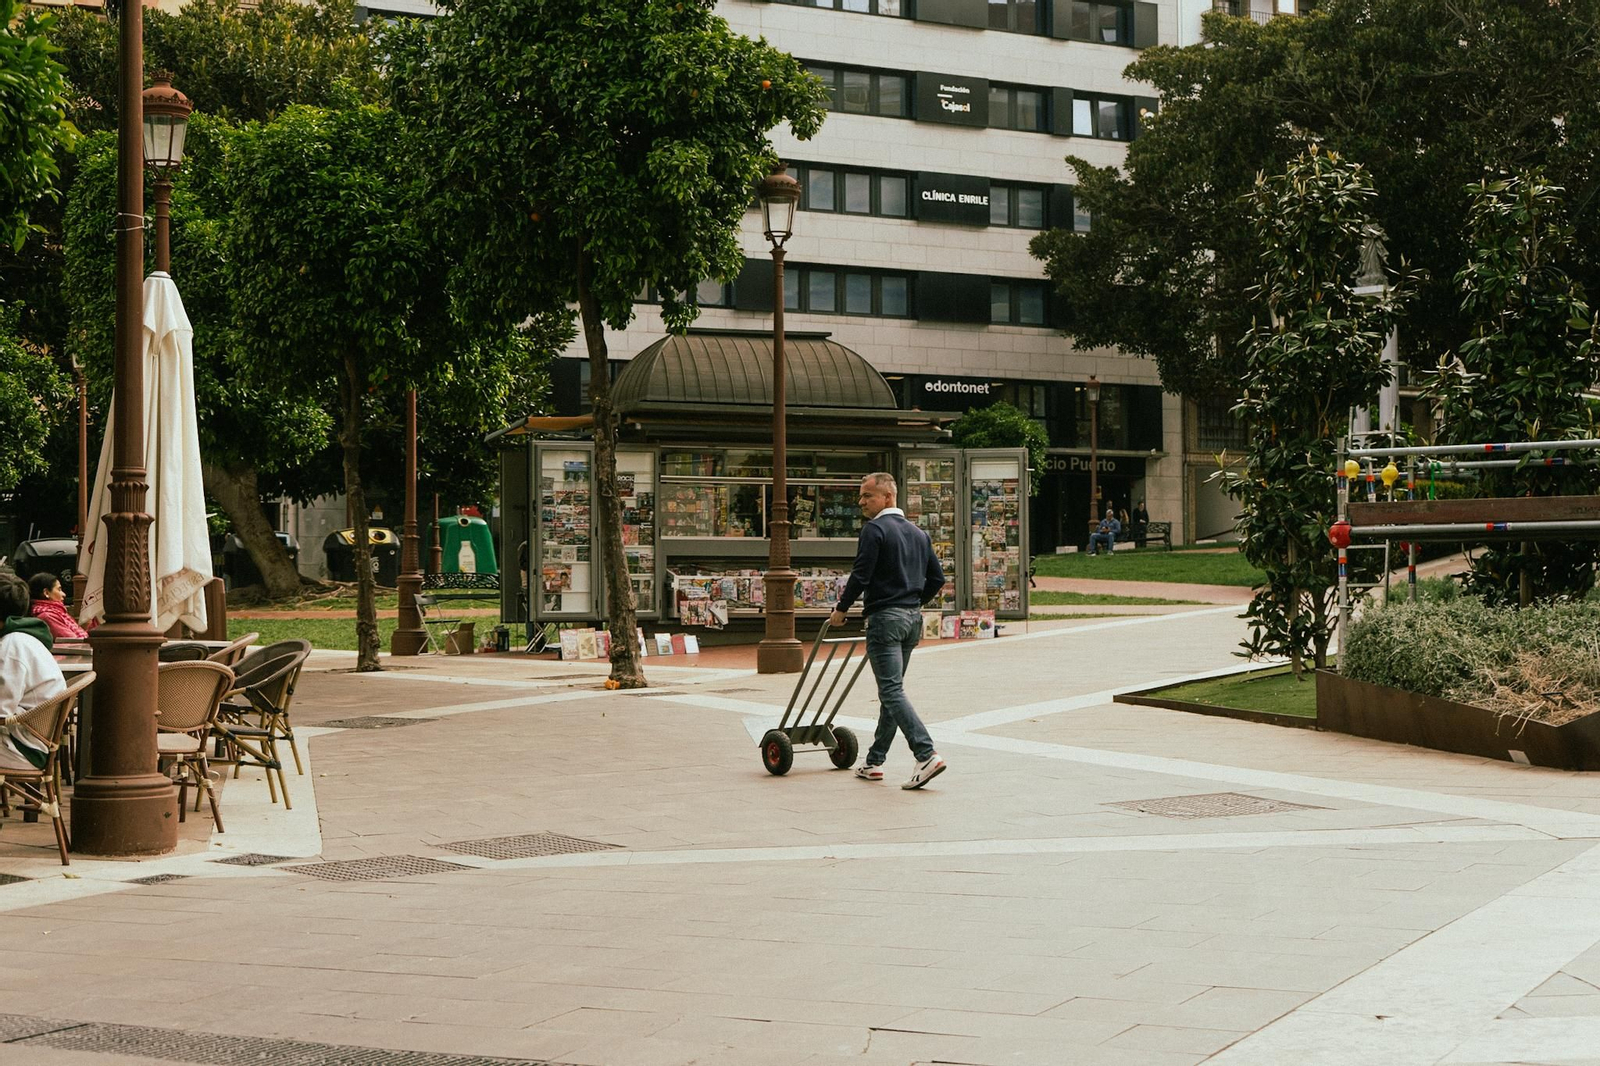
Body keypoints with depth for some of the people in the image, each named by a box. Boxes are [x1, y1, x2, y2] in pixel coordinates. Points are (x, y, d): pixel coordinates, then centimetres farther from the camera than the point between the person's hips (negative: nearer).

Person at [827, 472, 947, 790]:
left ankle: (926, 755, -22)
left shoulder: (875, 529, -10)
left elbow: (861, 575, -15)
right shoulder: (918, 533, 14)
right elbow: (937, 578, 16)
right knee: (891, 690, 14)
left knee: (892, 691, -10)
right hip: (913, 619, 8)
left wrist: (841, 609, -2)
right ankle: (874, 761, 19)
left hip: (885, 618, -8)